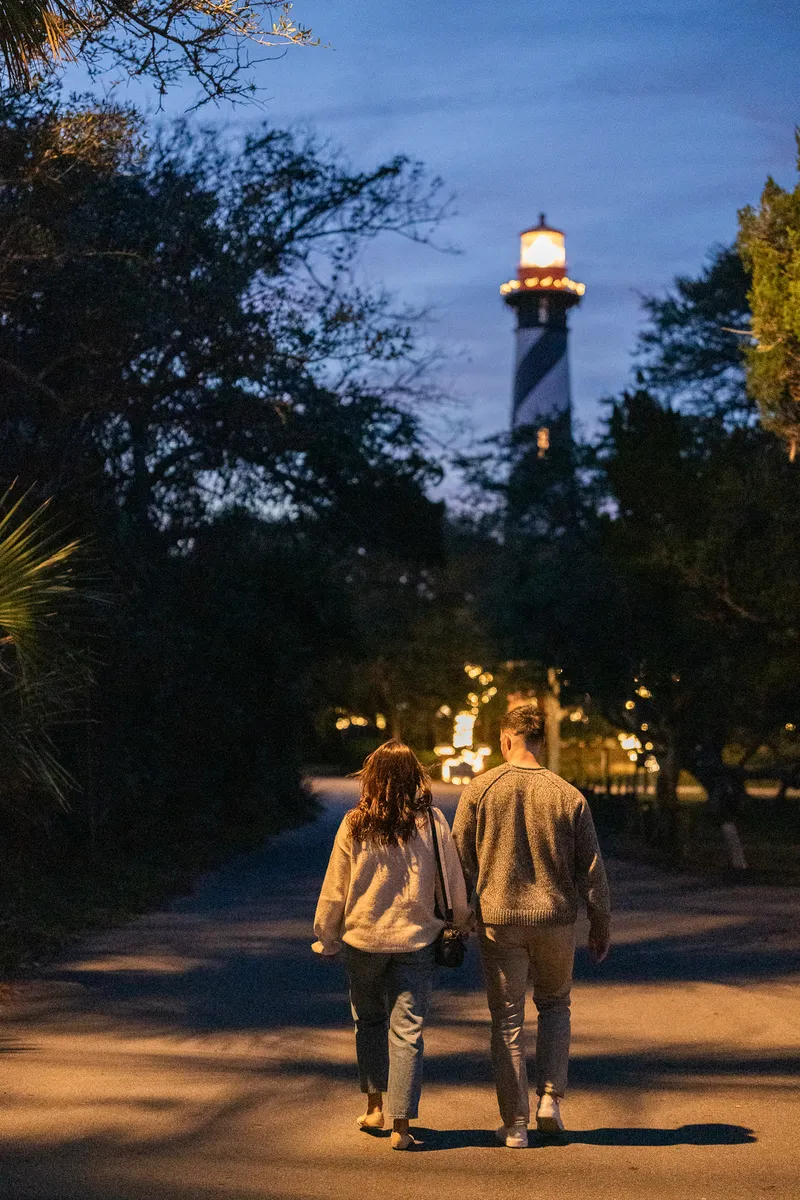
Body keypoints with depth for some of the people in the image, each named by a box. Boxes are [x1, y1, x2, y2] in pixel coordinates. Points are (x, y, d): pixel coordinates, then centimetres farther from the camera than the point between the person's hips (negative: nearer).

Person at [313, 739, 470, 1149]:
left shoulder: (354, 825, -6)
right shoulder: (432, 822, -6)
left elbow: (335, 888, 0)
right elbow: (452, 881, 3)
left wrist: (326, 937, 13)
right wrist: (461, 921, 20)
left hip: (363, 938, 0)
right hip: (415, 939, 0)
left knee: (369, 1020, 20)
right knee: (407, 1030, 3)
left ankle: (375, 1107, 24)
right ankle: (401, 1126, 1)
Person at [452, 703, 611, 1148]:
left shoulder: (479, 790, -6)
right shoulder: (569, 796, -4)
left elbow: (461, 861, -1)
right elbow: (591, 867, 0)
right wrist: (601, 924, 11)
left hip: (499, 920, -1)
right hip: (557, 917, 1)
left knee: (508, 1021, 9)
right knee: (555, 1004, 23)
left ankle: (515, 1124, 12)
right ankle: (551, 1097, 12)